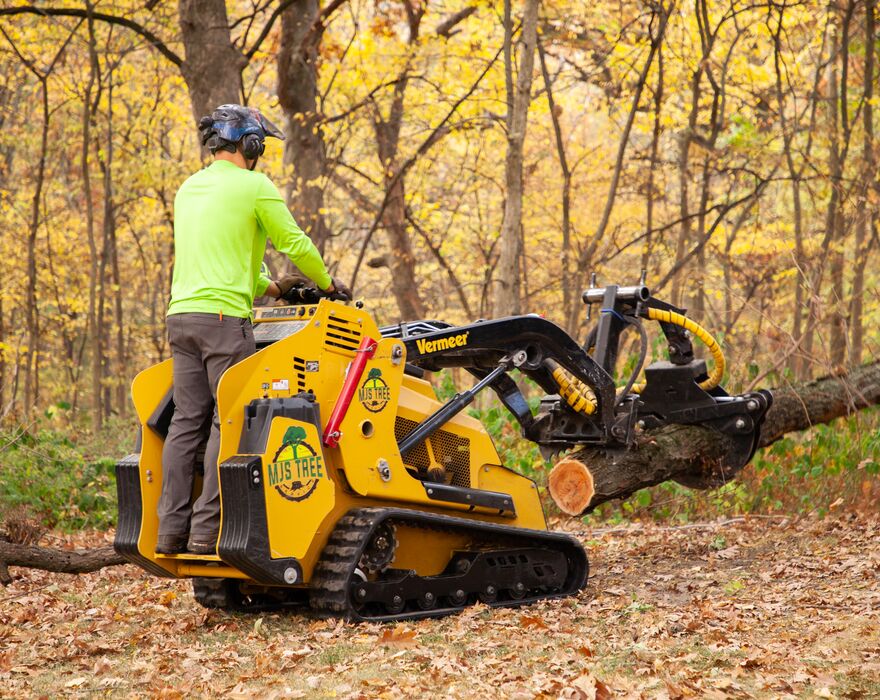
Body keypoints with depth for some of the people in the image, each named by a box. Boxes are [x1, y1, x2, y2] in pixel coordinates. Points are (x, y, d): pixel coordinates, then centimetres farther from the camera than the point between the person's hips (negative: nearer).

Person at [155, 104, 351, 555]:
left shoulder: (188, 189, 20)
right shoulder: (254, 186, -3)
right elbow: (294, 243, 0)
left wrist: (269, 288, 32)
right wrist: (328, 284, 17)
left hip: (181, 314, 7)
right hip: (223, 315, -7)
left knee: (187, 421, 6)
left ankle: (171, 528, 4)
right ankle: (207, 529, -9)